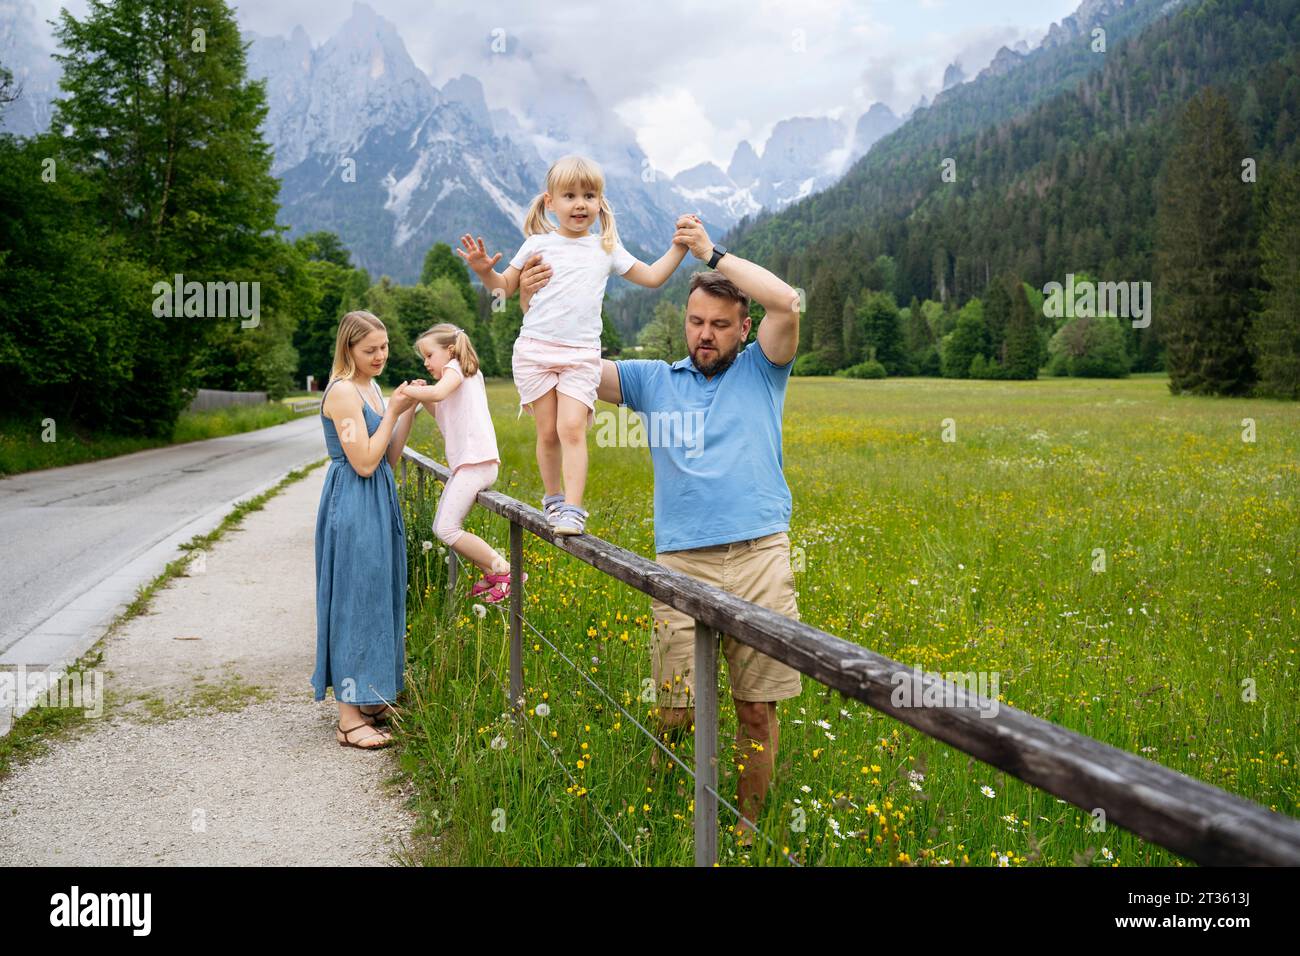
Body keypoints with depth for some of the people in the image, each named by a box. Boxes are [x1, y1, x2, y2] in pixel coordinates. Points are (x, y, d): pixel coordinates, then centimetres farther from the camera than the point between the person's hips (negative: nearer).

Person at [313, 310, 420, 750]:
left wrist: (409, 412, 3)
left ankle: (370, 698, 26)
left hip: (379, 503, 9)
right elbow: (364, 463, -19)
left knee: (378, 595, 14)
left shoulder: (372, 388, 14)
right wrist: (394, 411, -14)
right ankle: (349, 717, 1)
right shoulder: (342, 391, -15)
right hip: (353, 505, -9)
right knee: (354, 598, -5)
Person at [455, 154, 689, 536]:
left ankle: (573, 509, -15)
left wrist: (678, 247, 9)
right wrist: (484, 270, -5)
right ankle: (553, 497, 21)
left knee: (572, 428, -14)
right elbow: (507, 286, 15)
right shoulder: (539, 244, 7)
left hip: (581, 354, 0)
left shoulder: (606, 249, 12)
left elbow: (652, 277, 19)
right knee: (548, 432, 2)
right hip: (535, 349, 0)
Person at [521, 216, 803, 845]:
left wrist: (710, 252, -3)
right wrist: (534, 308, -6)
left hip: (760, 557, -1)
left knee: (758, 707, 5)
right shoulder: (655, 380, 15)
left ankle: (749, 823, 21)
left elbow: (787, 302, -7)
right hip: (682, 563, 1)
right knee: (675, 711, -1)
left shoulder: (760, 373, 11)